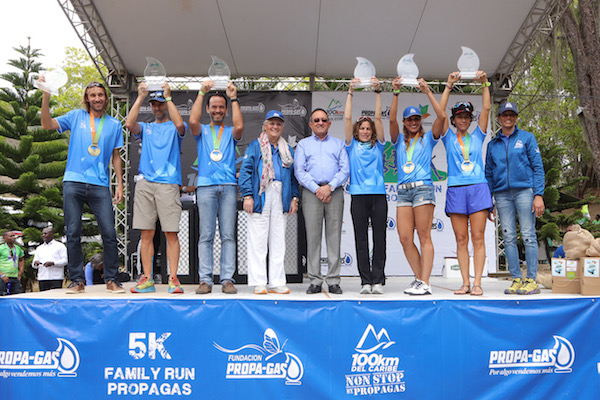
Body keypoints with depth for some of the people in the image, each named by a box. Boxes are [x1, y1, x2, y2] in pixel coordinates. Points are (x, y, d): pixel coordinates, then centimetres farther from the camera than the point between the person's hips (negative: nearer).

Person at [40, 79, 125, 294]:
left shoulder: (114, 124, 14)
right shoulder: (76, 117, 12)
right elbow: (47, 124, 3)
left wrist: (120, 184, 7)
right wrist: (46, 96, -6)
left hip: (100, 184, 0)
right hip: (73, 182, 0)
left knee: (109, 233, -7)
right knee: (73, 234, 1)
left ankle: (111, 280, 3)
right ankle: (77, 280, 9)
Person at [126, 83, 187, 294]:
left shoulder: (174, 128, 13)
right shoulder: (145, 127, 21)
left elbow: (180, 124, -12)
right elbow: (129, 124, 0)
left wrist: (168, 96, -7)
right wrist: (140, 97, 1)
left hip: (168, 184, -3)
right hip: (145, 183, 3)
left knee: (171, 233, -7)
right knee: (146, 233, 2)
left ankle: (173, 279, -3)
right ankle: (147, 279, 6)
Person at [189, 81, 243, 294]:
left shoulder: (231, 132, 18)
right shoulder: (201, 131, 17)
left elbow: (239, 126, -5)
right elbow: (193, 121, -5)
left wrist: (234, 98, -5)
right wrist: (201, 93, -5)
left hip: (228, 186, 1)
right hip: (205, 186, 0)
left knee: (228, 235, -2)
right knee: (206, 235, -3)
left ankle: (227, 279, 0)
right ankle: (205, 280, -1)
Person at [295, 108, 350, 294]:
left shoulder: (338, 144, 17)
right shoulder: (303, 144, 16)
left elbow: (345, 170, 5)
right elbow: (299, 171, 4)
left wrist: (330, 187, -10)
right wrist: (316, 189, -9)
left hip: (334, 192, 0)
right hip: (311, 192, 0)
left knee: (334, 235, -2)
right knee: (313, 235, -3)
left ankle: (333, 280, 3)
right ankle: (315, 280, 2)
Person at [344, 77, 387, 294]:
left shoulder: (378, 146, 14)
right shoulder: (352, 146, 12)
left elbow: (378, 117, 6)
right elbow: (347, 118, 6)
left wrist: (378, 92, 0)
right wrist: (350, 92, 3)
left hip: (378, 195, 1)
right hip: (359, 196, 0)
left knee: (379, 239, -1)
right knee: (361, 240, 1)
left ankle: (378, 281, 3)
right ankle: (365, 281, 5)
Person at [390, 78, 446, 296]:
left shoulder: (428, 138, 12)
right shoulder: (400, 141, 18)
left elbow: (442, 116, -2)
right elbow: (392, 119, 3)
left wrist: (428, 92, -4)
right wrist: (396, 93, -3)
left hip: (423, 189, -4)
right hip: (403, 191, 4)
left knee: (424, 237, -6)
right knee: (405, 238, -1)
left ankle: (425, 283, -7)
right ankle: (419, 278, 11)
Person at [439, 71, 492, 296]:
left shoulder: (477, 137, 15)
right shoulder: (449, 138, 13)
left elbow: (486, 109, 9)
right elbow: (440, 111, 4)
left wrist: (484, 84, 5)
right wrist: (449, 85, 1)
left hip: (478, 188, 0)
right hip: (455, 190, 0)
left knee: (478, 238, -4)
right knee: (461, 240, 0)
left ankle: (477, 283, -4)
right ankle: (465, 283, 3)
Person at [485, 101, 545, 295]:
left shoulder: (527, 138, 7)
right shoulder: (492, 144, 15)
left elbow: (538, 167, 2)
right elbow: (489, 174, 16)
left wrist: (539, 195, -8)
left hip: (524, 190, -3)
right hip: (502, 194, 3)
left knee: (528, 236, -5)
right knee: (509, 237, 1)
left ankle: (532, 280, 0)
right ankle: (516, 279, 6)